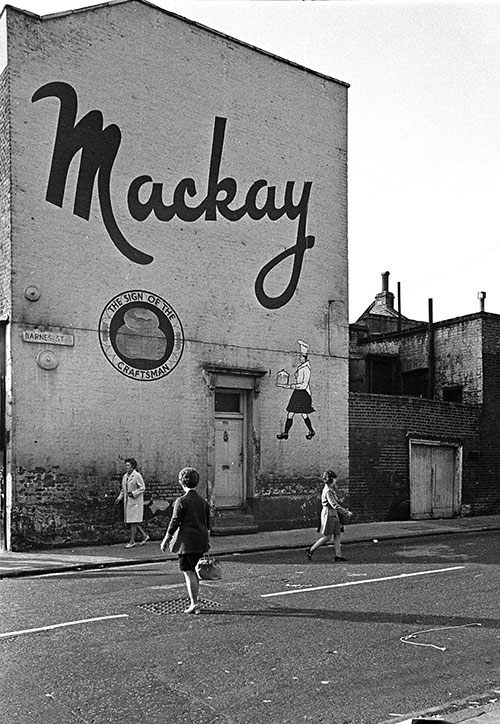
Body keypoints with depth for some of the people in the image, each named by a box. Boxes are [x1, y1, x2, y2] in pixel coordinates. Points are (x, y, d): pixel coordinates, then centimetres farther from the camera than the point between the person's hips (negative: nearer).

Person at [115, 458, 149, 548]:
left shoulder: (137, 476, -10)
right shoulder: (125, 476, 12)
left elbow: (142, 488, -10)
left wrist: (133, 493, -20)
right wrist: (119, 497, 6)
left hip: (135, 501, -8)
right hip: (127, 502, 8)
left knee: (133, 521, -5)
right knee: (130, 521, 9)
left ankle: (132, 541, 1)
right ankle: (144, 536, 22)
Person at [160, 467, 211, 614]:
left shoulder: (181, 501, -10)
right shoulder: (203, 500, 8)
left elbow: (174, 523, -10)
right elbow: (208, 524, 14)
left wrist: (166, 540, 0)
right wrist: (208, 541, 23)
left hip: (187, 543, -6)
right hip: (201, 542, 6)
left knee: (189, 572, -1)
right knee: (195, 572, 15)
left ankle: (194, 603, -3)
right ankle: (194, 601, 20)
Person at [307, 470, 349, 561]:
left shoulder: (331, 489, 10)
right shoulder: (328, 491, -20)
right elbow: (334, 505, -23)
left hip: (333, 514, 10)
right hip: (329, 514, -10)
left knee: (337, 535, 6)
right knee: (327, 536, -5)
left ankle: (338, 555, 7)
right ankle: (311, 550, 5)